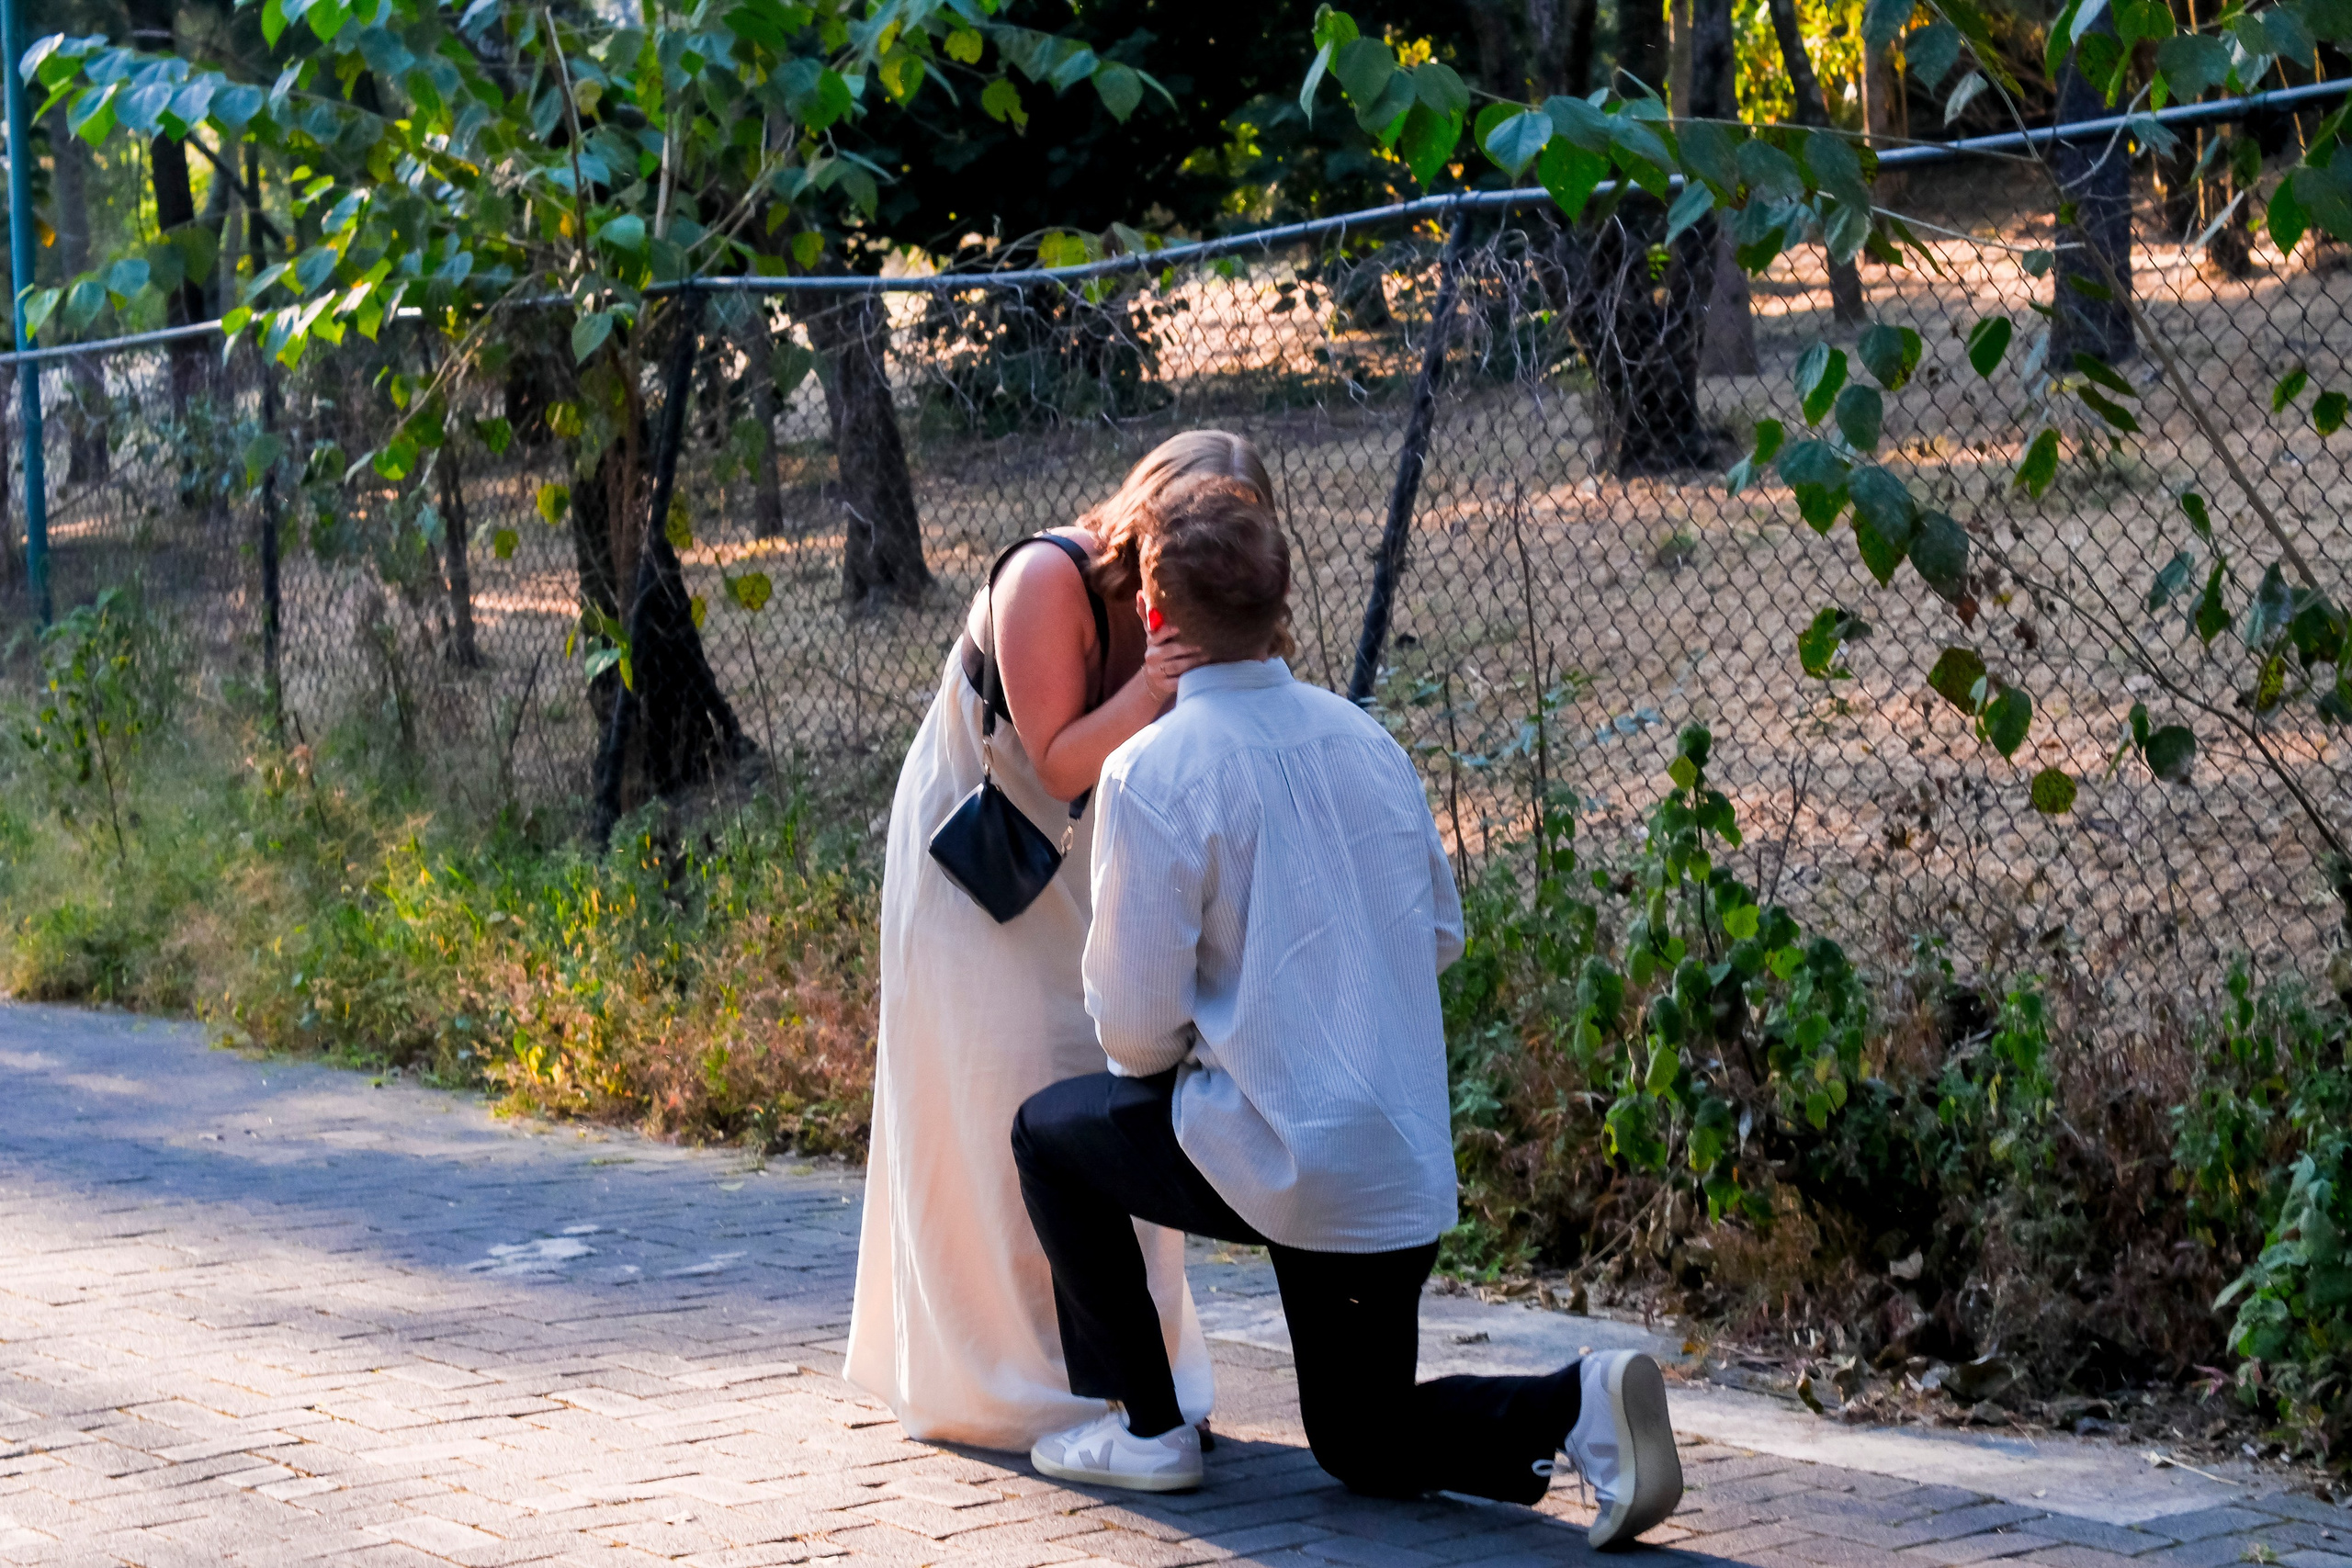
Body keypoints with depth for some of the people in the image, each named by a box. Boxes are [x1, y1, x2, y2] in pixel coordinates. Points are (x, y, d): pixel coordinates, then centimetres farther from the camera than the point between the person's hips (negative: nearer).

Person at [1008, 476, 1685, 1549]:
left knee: (1051, 1132, 21)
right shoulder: (1363, 737, 6)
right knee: (1365, 1448, 21)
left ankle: (1147, 1428, 20)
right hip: (1411, 1168, 6)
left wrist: (1153, 1057, 11)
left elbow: (1137, 1025, -12)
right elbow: (1442, 935, 16)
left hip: (1281, 1164, -6)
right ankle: (1578, 1404, -5)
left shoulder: (1152, 772, -14)